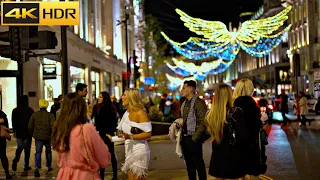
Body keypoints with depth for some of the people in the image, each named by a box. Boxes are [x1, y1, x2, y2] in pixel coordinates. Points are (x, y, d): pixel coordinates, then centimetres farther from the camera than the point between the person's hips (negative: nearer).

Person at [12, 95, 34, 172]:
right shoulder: (30, 110, -10)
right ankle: (26, 166, 7)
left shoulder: (15, 110, 0)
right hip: (27, 133, -3)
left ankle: (15, 160, -8)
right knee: (27, 149, 6)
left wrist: (14, 131, 17)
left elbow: (13, 122, 6)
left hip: (18, 133, 3)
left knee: (19, 148, 17)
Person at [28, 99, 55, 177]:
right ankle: (49, 167, 29)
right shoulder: (50, 115, -8)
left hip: (38, 136, 1)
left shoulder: (34, 115, 0)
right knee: (48, 152, 19)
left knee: (38, 152, 1)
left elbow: (30, 126, 3)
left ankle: (37, 168, -17)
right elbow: (52, 126, -16)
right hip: (47, 136, -1)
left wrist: (33, 134, 17)